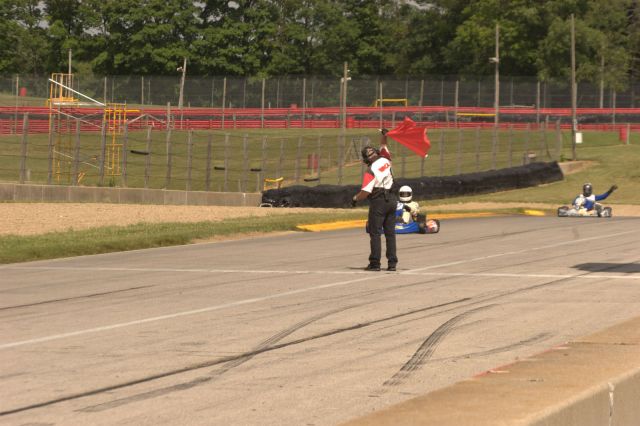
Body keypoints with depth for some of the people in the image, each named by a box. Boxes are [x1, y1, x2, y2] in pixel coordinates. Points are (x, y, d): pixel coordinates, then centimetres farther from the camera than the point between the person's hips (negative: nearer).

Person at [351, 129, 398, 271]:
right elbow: (383, 146, 23)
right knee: (390, 232, 8)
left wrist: (355, 198, -1)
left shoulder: (371, 171, -14)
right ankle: (392, 262, 8)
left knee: (375, 233, -2)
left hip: (378, 201, -6)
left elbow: (365, 192, -16)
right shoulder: (386, 160, 1)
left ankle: (375, 263, -6)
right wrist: (384, 135, 25)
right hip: (391, 199, 6)